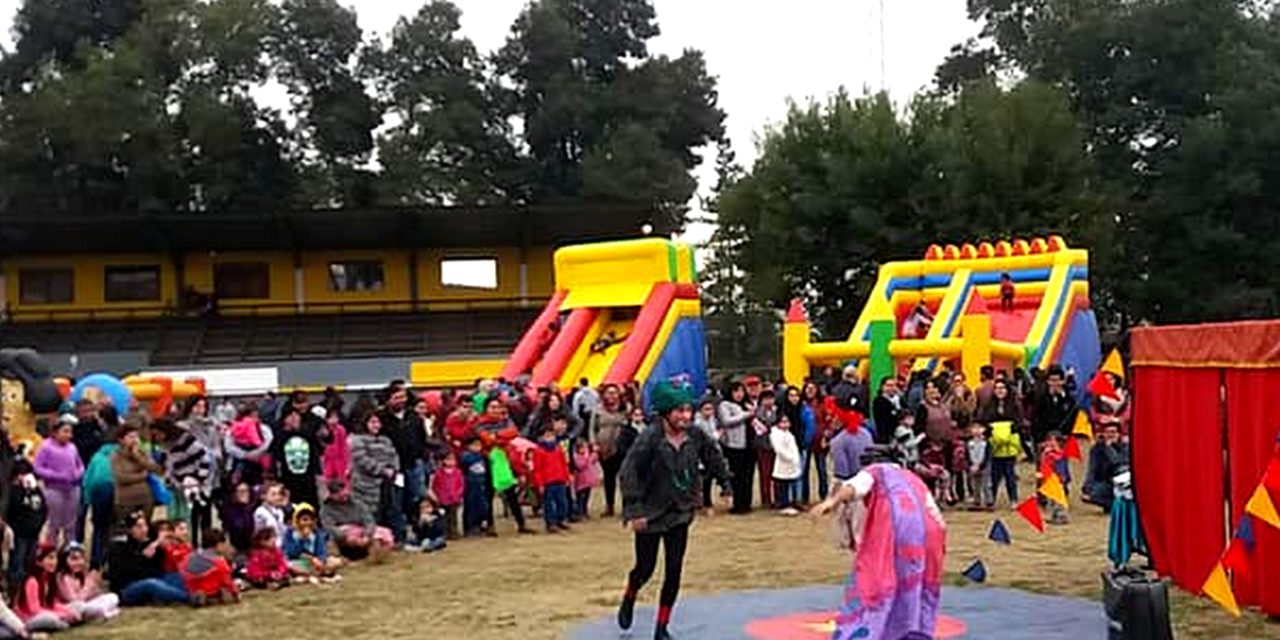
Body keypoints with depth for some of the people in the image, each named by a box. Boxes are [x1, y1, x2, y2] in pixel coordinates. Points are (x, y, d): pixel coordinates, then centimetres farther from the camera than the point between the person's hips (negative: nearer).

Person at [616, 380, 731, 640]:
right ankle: (628, 600, 43)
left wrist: (726, 484, 11)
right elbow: (629, 472, -19)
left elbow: (714, 459, 12)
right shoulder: (649, 438, -20)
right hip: (651, 514, -3)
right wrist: (634, 509, -20)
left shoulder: (696, 436, -6)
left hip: (680, 513, 4)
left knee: (674, 572, 1)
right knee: (645, 568, 9)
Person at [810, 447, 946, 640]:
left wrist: (832, 501, -19)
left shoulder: (872, 472, 21)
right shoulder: (913, 480, 36)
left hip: (889, 532, -5)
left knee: (872, 590, -5)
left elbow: (855, 486, -4)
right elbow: (938, 519, 25)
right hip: (926, 534, 5)